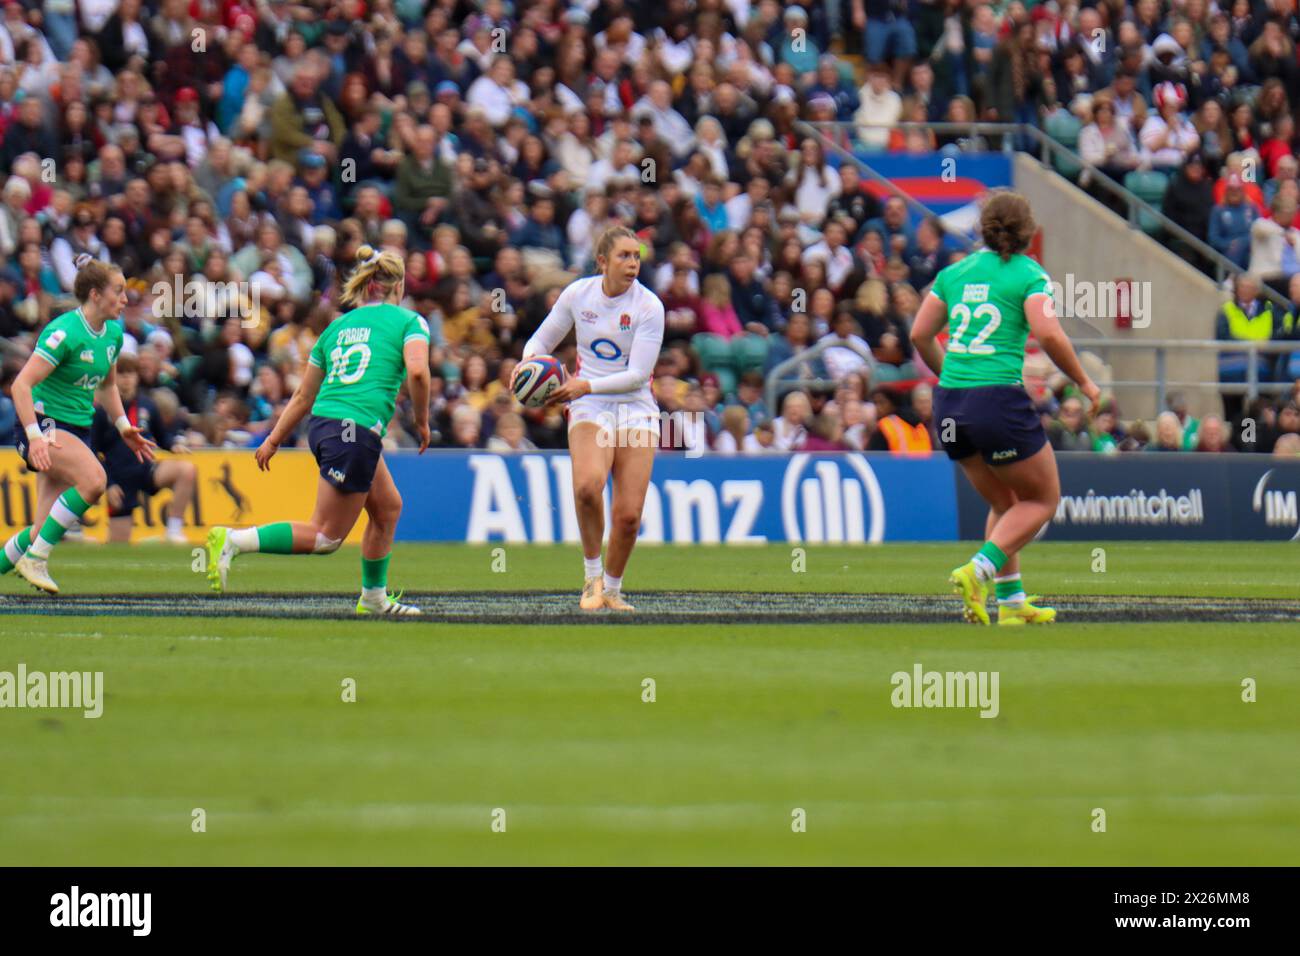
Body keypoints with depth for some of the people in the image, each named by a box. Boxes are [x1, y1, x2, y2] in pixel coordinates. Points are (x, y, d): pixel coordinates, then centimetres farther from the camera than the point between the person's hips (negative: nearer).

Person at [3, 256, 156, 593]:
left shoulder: (113, 333, 7)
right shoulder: (65, 333, -19)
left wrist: (123, 426, 16)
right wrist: (35, 436, -31)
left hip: (78, 431, 8)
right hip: (44, 424, -8)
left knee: (45, 532, -2)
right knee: (94, 479, -31)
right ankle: (34, 559, -21)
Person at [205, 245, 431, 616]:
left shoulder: (338, 325, 18)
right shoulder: (409, 321, 2)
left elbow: (303, 395, 19)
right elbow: (417, 371, -17)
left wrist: (274, 440, 22)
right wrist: (422, 421, -3)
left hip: (322, 425, 8)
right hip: (356, 432, -8)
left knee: (388, 507, 23)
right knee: (326, 537, -4)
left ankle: (374, 597, 28)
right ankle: (233, 541, -17)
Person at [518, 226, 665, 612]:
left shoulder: (648, 306, -9)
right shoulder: (578, 294, -1)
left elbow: (639, 373, -13)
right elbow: (543, 339, 12)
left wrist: (586, 386, -23)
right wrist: (529, 362, -10)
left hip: (636, 407, 0)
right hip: (589, 408, 0)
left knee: (628, 515, -7)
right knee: (587, 484, -30)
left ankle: (611, 588, 19)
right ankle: (592, 573, -10)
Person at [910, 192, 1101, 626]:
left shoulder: (954, 273, 12)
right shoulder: (1029, 275, -3)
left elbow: (919, 335, 12)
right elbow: (1048, 334, -15)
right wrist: (1084, 382, -1)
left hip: (949, 403, 6)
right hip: (999, 398, -6)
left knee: (1004, 503, 21)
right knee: (1043, 500, 10)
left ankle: (1010, 602, 15)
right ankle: (979, 570, -10)